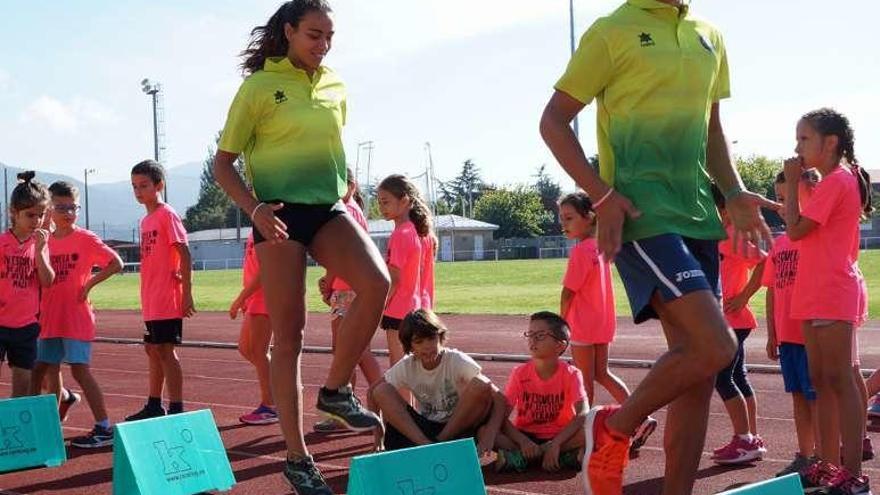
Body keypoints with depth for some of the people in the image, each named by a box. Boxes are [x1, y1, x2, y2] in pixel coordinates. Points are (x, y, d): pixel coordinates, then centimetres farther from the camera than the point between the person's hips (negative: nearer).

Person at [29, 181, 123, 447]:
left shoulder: (85, 239, -5)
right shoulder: (45, 241, 10)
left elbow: (116, 264, -11)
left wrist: (89, 283, -15)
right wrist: (38, 310, 9)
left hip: (77, 318, -6)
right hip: (50, 320, 6)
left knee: (80, 370, -10)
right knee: (39, 370, 12)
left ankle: (104, 429, -6)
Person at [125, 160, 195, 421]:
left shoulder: (167, 215, -10)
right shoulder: (146, 220, 15)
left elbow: (185, 255, -14)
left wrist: (187, 293, -18)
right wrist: (147, 297, 13)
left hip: (167, 299, -9)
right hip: (151, 300, 9)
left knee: (164, 350, -7)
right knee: (153, 350, 15)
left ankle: (176, 409, -3)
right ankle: (154, 406, 26)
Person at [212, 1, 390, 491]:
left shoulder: (336, 87, 10)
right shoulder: (259, 86, -4)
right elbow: (223, 163, -4)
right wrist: (255, 208, -18)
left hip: (328, 208, 4)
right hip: (280, 214, -4)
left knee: (378, 282, -24)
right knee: (289, 335, -2)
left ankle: (336, 389, -4)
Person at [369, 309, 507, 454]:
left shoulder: (458, 361, -16)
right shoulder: (406, 366, -7)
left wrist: (490, 435, -38)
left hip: (461, 429, -3)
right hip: (424, 429, 3)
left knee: (480, 386, -30)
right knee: (381, 391, -18)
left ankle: (440, 442, -17)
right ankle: (425, 445, -28)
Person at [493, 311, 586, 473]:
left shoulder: (571, 374, -9)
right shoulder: (520, 373, -6)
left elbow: (583, 414, -22)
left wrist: (556, 444, -33)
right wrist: (523, 441, -30)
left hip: (558, 436, -1)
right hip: (526, 436, 1)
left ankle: (518, 456, -26)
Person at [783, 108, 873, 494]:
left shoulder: (837, 180, -12)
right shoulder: (834, 181, 19)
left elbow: (795, 229, -15)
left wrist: (792, 182, -9)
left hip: (832, 296, -10)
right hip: (817, 295, 10)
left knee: (838, 380, -10)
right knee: (821, 381, 10)